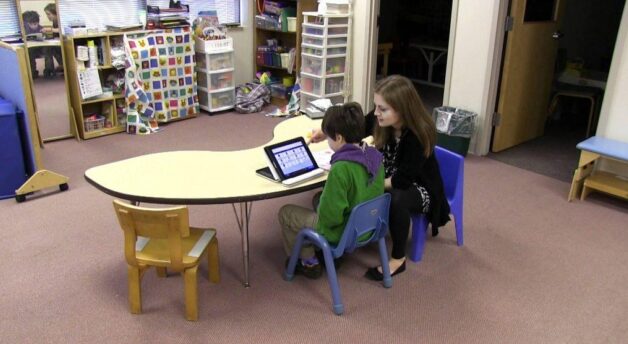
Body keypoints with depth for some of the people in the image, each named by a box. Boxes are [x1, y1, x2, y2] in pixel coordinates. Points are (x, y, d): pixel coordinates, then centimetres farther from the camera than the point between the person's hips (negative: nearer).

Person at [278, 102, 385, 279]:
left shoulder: (341, 168, -31)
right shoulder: (374, 156, -8)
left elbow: (330, 216, -26)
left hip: (342, 233, -8)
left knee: (285, 213, 9)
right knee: (320, 198, 30)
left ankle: (309, 262, 20)